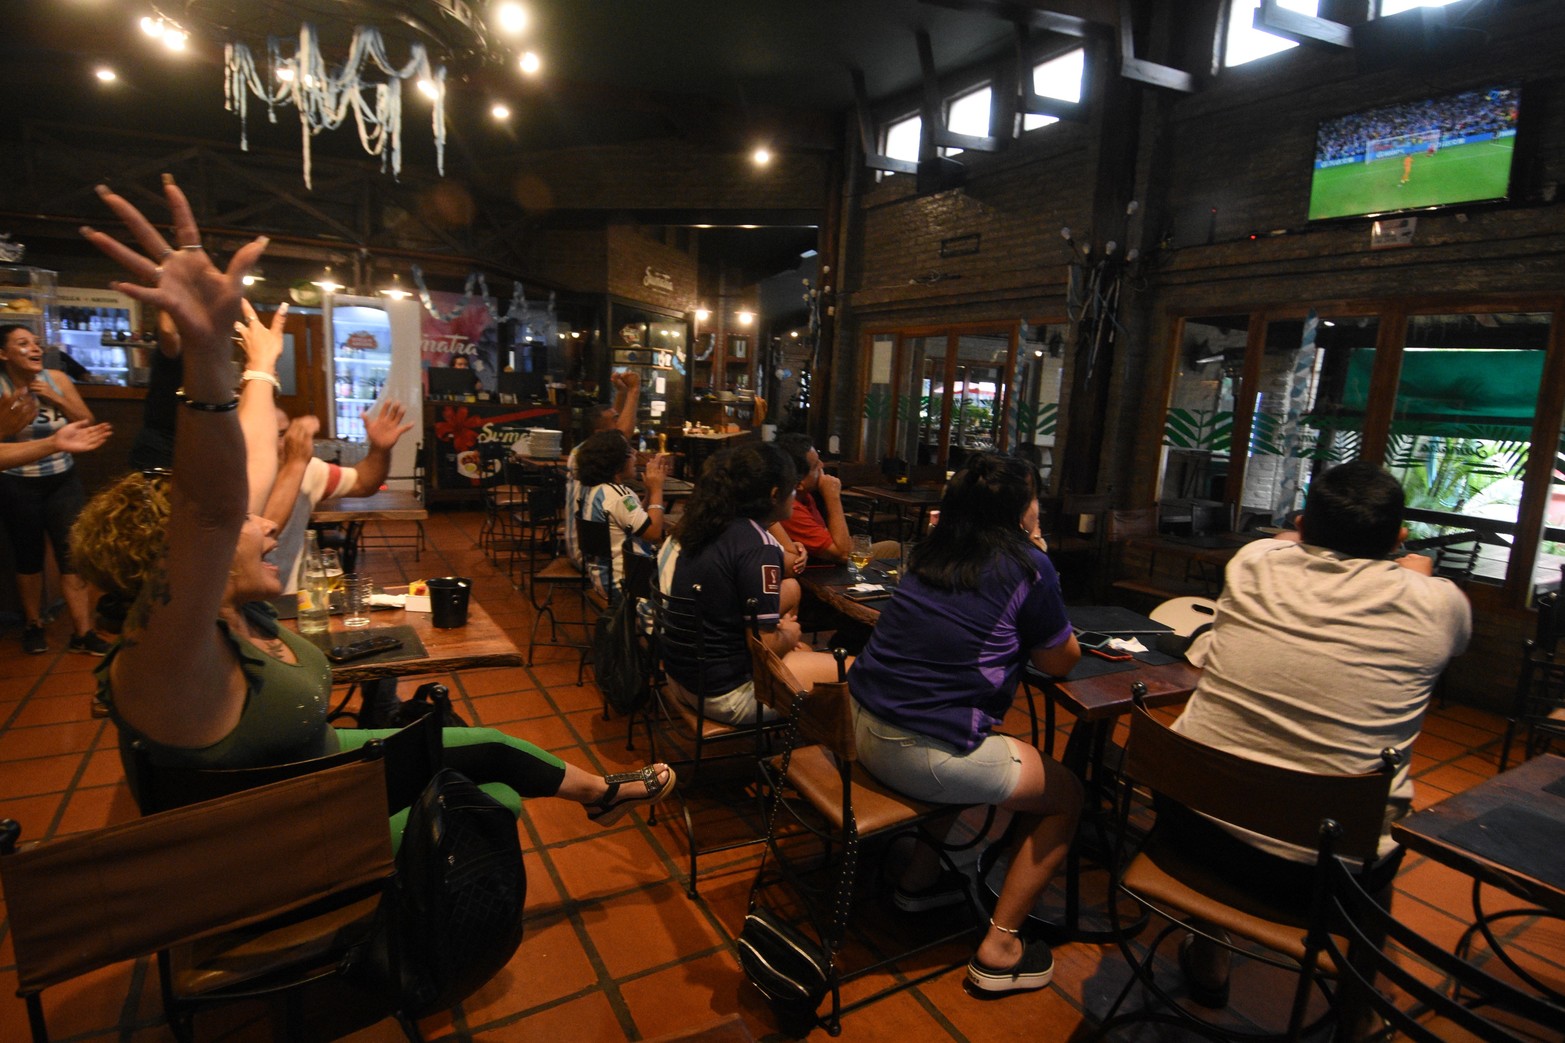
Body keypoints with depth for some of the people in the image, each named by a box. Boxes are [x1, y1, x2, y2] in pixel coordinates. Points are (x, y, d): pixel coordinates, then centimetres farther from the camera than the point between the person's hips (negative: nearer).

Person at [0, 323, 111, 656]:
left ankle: (82, 632, 3)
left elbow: (87, 422, 1)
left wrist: (56, 399, -13)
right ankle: (33, 624, 30)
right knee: (29, 555, 10)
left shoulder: (57, 379, -1)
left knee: (72, 552, -2)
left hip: (63, 480, 2)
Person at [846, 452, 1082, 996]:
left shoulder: (931, 552, 10)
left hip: (865, 727, 7)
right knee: (1066, 794, 14)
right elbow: (1060, 661, 6)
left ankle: (920, 878, 42)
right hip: (924, 756, -7)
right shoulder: (1027, 565, -8)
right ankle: (999, 948, 17)